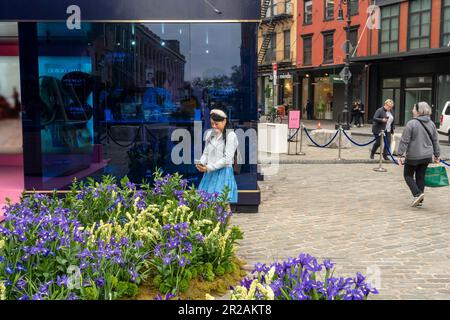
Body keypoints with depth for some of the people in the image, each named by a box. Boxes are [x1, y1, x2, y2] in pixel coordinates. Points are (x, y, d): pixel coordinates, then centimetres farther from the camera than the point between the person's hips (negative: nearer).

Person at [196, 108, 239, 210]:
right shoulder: (210, 134, 11)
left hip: (223, 172, -6)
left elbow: (227, 159, -12)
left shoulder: (231, 135, -8)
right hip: (209, 174, 6)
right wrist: (201, 164, -5)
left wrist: (209, 167, -16)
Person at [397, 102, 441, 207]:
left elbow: (404, 140, -14)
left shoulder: (411, 123, -14)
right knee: (421, 177, 13)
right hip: (427, 156, 6)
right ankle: (419, 200, 16)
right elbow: (435, 141, 12)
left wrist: (401, 154, -10)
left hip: (413, 156, -6)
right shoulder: (431, 124, 6)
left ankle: (417, 194, -8)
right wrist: (436, 155, 19)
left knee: (408, 175, 10)